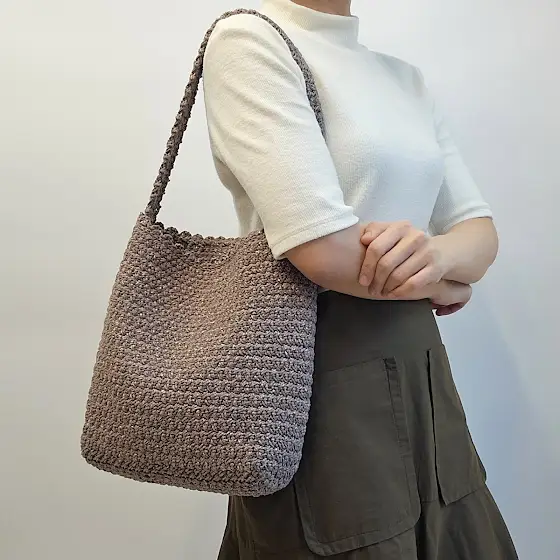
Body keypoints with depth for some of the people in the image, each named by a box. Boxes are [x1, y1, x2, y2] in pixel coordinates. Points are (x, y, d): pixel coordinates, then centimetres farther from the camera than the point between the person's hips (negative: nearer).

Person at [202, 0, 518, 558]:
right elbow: (326, 249, -21)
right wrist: (442, 287, -3)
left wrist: (438, 252, -15)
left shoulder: (406, 77, 13)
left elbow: (481, 228, 8)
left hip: (421, 371, 7)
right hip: (323, 377, -7)